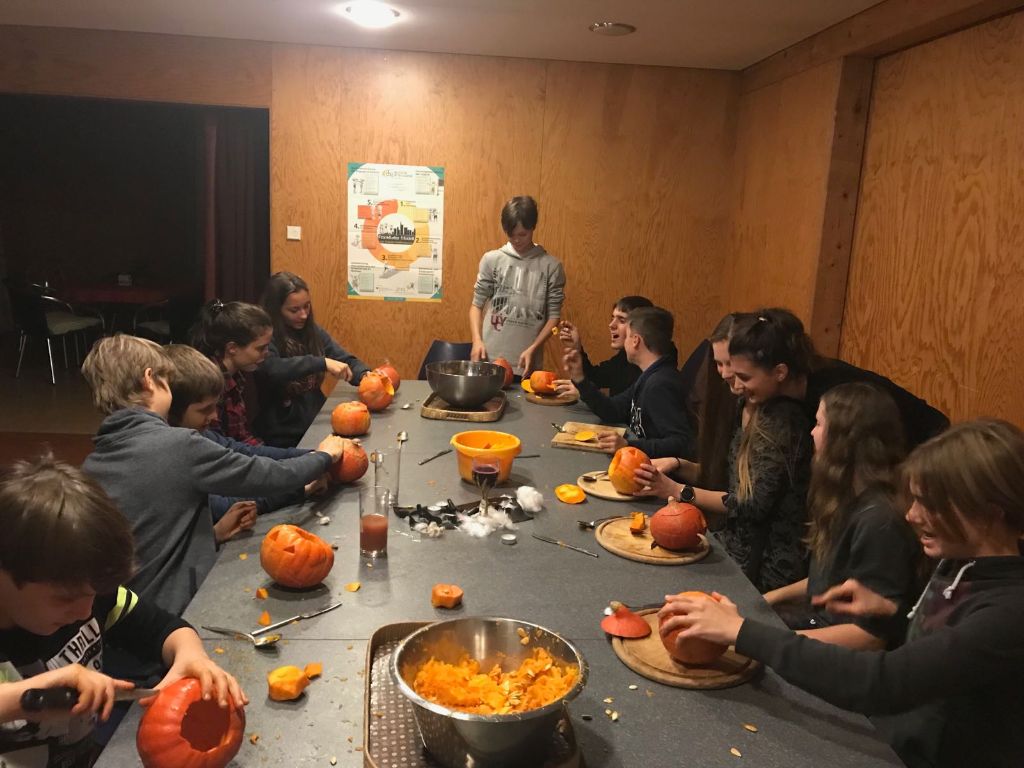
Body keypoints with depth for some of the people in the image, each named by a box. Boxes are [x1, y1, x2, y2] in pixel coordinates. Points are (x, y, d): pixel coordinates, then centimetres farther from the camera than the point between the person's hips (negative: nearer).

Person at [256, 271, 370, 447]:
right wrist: (322, 363, -30)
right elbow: (270, 369, -29)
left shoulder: (313, 332, 8)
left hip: (316, 424, 6)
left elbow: (346, 360, 10)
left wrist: (365, 375, -12)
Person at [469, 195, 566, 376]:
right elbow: (477, 305, 8)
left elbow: (554, 315, 2)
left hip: (527, 363, -1)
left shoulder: (551, 266, 1)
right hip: (490, 359, 1)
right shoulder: (491, 260, 3)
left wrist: (533, 349, -9)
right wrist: (477, 340, -6)